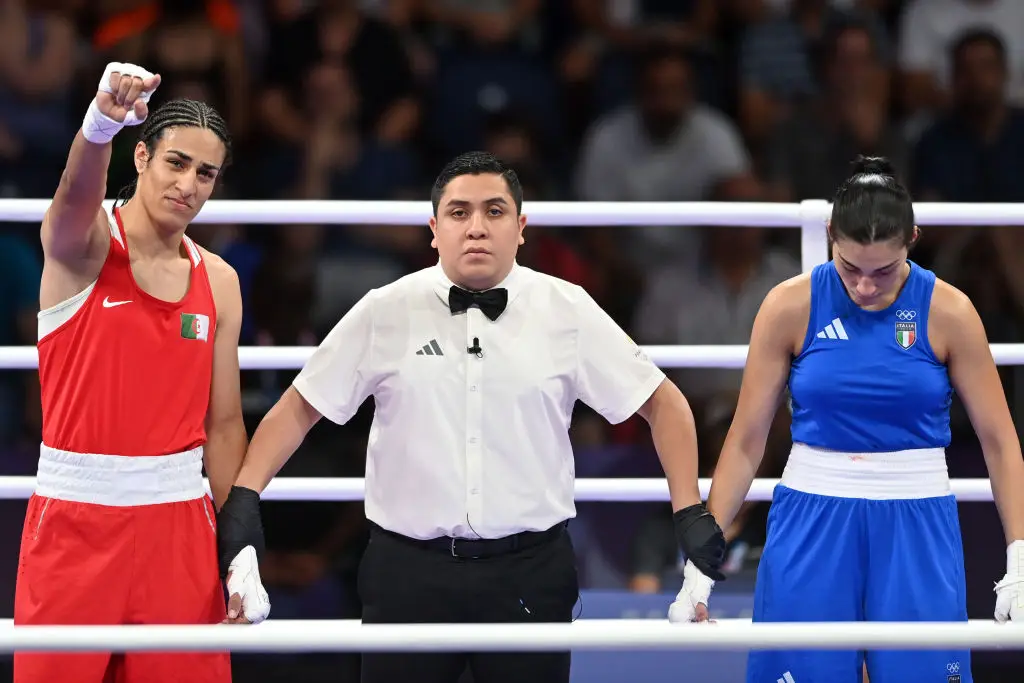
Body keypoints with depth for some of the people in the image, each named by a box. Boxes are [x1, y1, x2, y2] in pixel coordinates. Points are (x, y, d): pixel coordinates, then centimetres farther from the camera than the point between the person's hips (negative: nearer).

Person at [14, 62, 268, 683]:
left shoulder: (219, 282, 9)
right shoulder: (83, 243, -4)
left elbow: (224, 425, 12)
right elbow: (78, 193, -30)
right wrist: (101, 123, -52)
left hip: (177, 518, 3)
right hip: (74, 515, -3)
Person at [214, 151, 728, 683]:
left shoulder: (568, 312, 2)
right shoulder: (384, 314, 2)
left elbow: (662, 402, 8)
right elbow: (301, 406, 8)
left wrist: (690, 514, 0)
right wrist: (243, 498, -4)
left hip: (530, 576, 0)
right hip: (408, 573, 0)